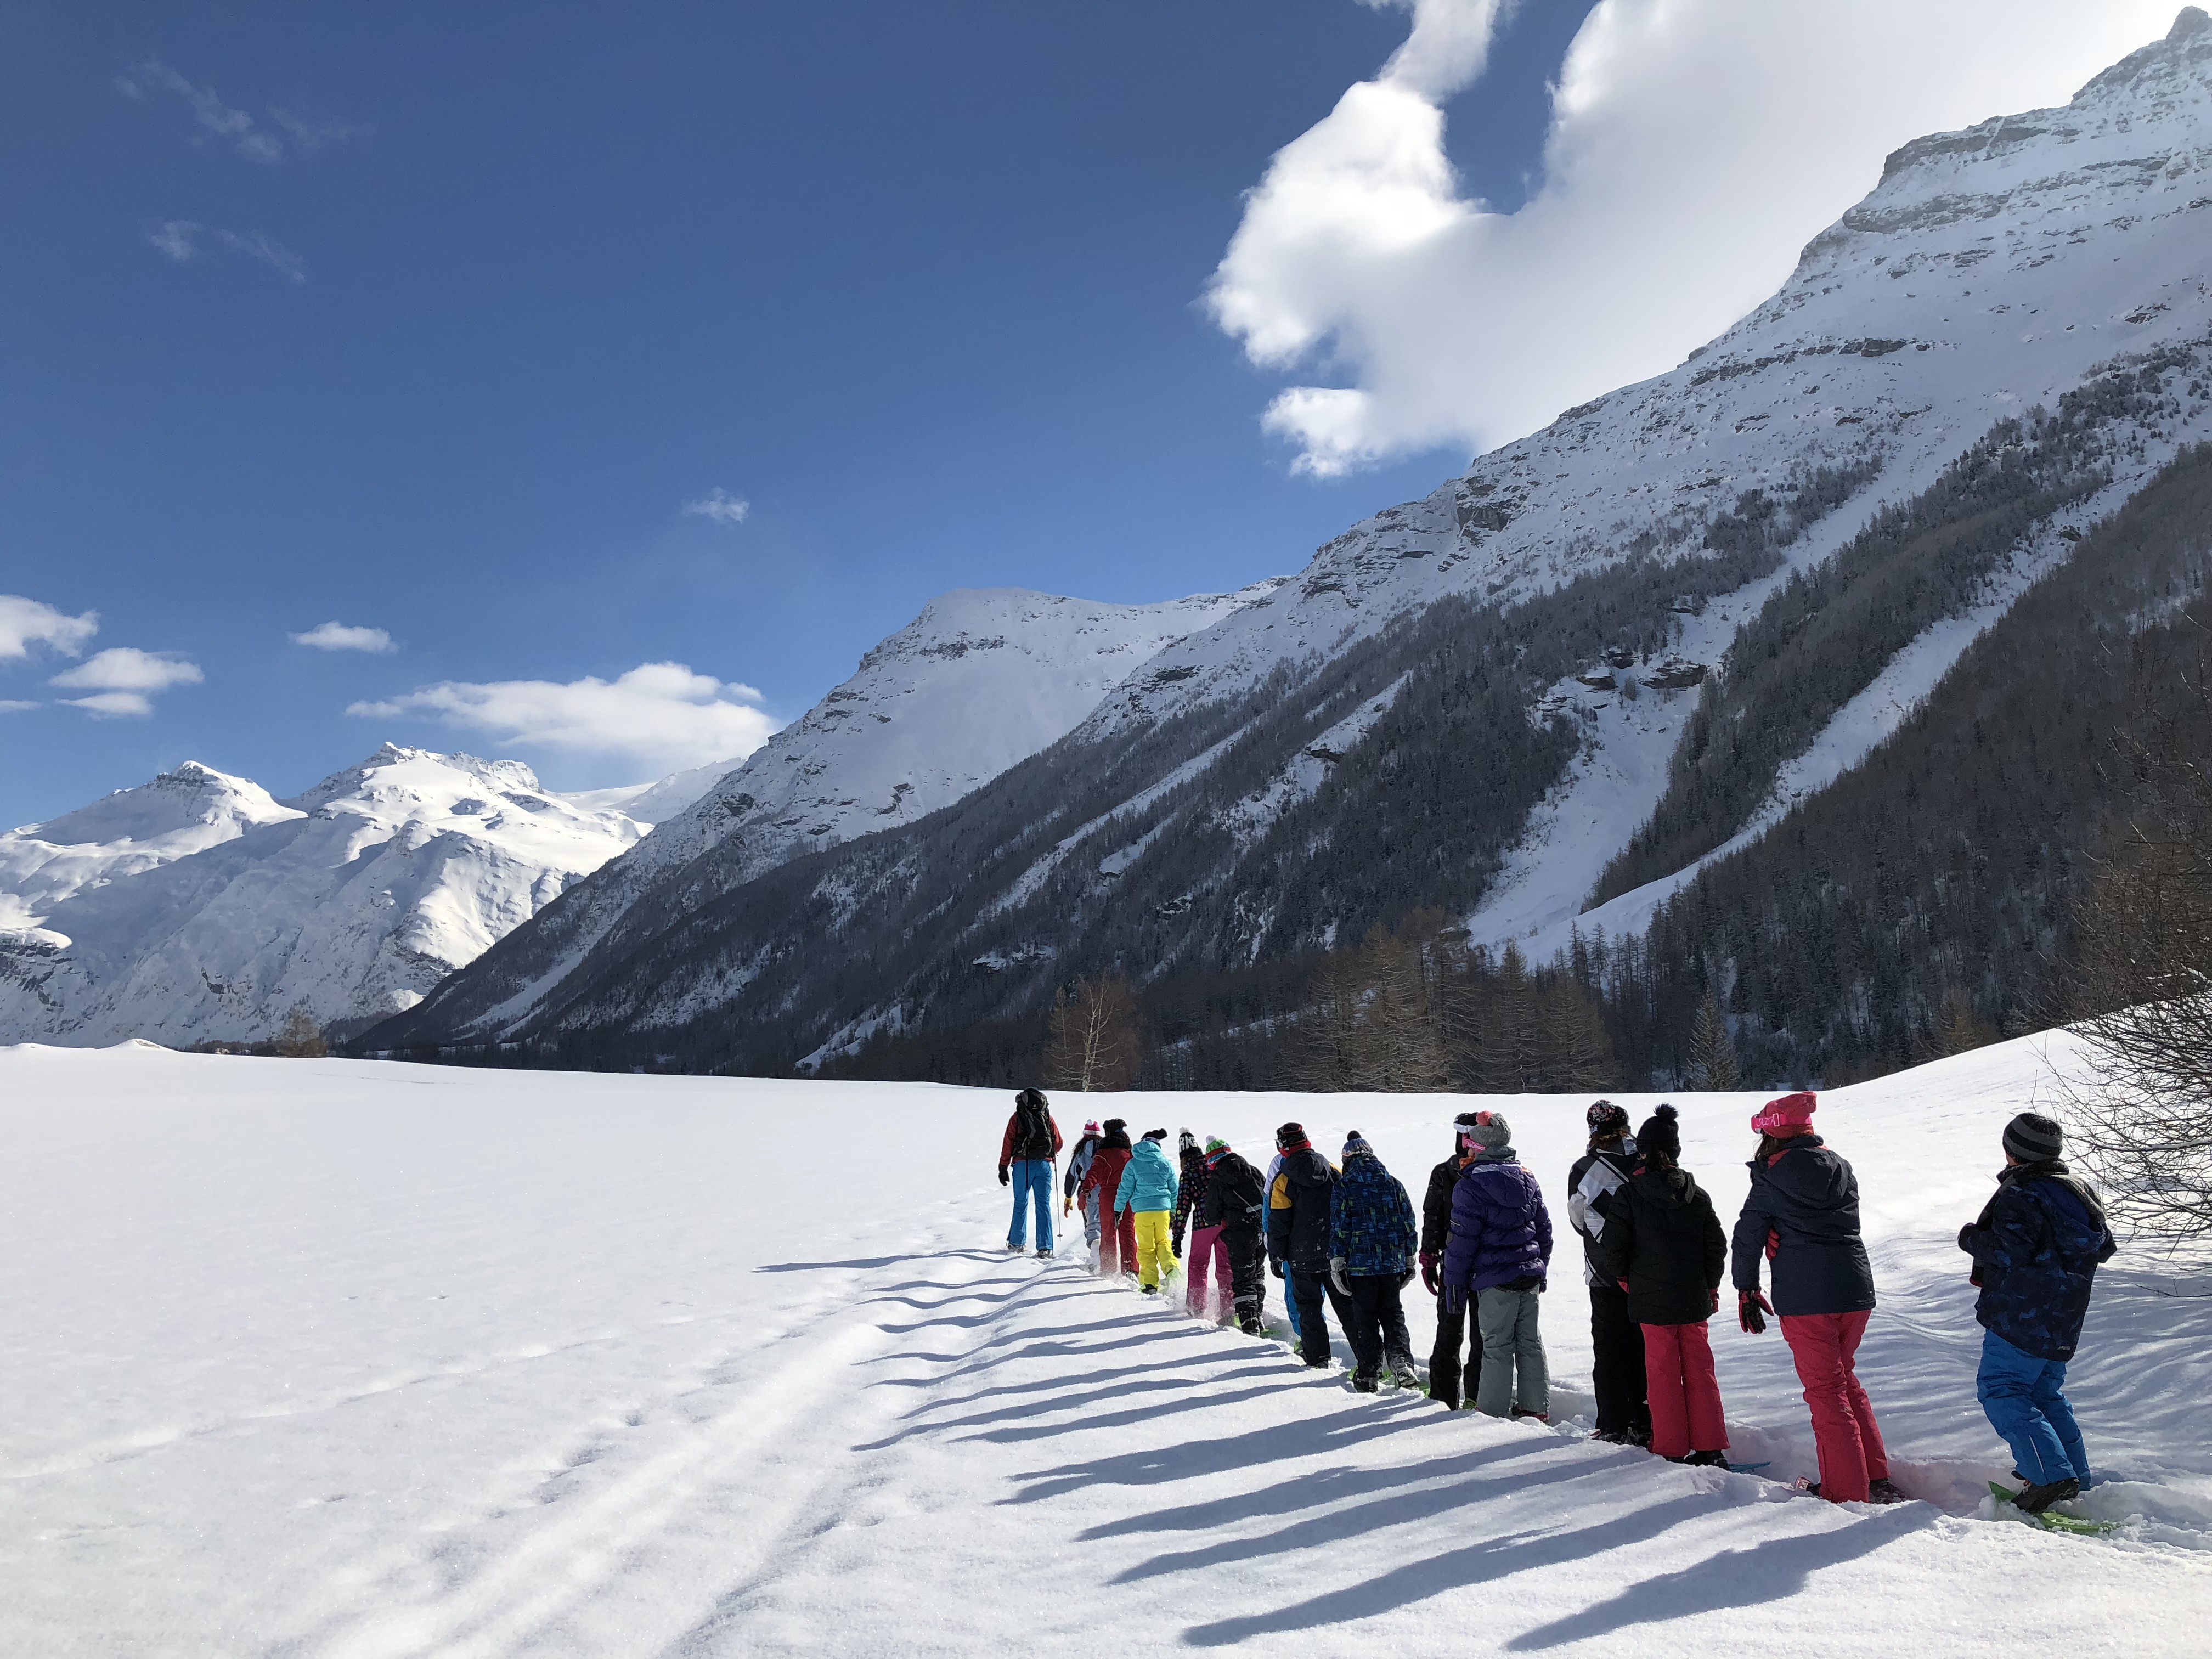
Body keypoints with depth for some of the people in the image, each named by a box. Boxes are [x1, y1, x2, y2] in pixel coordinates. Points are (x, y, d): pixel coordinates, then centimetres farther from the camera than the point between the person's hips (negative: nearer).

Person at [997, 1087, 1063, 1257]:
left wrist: (1003, 1168, 3)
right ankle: (1045, 1247, -5)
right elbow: (1058, 1144, 11)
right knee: (1043, 1205, 1)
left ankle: (1017, 1243, 19)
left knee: (1021, 1204, 12)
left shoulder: (1017, 1118, 3)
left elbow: (1008, 1144, -2)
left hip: (1022, 1165, -1)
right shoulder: (1048, 1118, 8)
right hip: (1044, 1165, 1)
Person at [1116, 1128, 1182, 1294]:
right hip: (1163, 1207, 2)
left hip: (1142, 1209, -2)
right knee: (1163, 1242, 17)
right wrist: (1174, 1211, 23)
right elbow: (1174, 1189, 13)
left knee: (1146, 1247, 7)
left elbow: (1125, 1189, 1)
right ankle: (1172, 1270, -6)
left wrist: (1118, 1210, 8)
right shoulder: (1165, 1163, 7)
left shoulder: (1134, 1163, 1)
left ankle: (1150, 1284, 2)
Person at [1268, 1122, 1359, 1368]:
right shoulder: (1334, 1171, 0)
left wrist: (1276, 1257, 3)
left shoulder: (1283, 1181, -9)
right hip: (1338, 1255, 3)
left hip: (1303, 1258, -3)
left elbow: (1278, 1225, -7)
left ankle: (1317, 1357, 13)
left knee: (1309, 1307, 11)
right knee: (1347, 1306, 11)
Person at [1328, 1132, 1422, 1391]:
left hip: (1360, 1264, -3)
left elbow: (1339, 1228, -7)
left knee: (1365, 1318, 7)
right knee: (1392, 1313, 14)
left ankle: (1369, 1374, 7)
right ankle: (1401, 1362, -4)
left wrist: (1337, 1263, -2)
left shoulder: (1343, 1188, -5)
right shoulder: (1393, 1183, 5)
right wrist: (1410, 1259, 16)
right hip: (1393, 1263, 3)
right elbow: (1408, 1222, 8)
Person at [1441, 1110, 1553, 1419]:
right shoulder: (1528, 1179, 9)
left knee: (1497, 1346, 1)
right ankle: (1536, 1408, 21)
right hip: (1531, 1276, 6)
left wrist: (1454, 1285, -3)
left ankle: (1491, 1411, 8)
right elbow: (1544, 1229, 17)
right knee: (1530, 1342, 14)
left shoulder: (1471, 1186, -13)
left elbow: (1462, 1240, -12)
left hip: (1495, 1280, -6)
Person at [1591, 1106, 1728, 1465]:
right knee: (1700, 1371, 11)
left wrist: (1623, 1278, 8)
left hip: (1652, 1300, -3)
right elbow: (1718, 1247, 5)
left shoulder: (1629, 1195, -11)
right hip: (1695, 1299, 3)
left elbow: (1611, 1250, -12)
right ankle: (1710, 1448, 14)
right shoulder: (1698, 1195, 2)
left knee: (1664, 1374, 6)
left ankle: (1672, 1450, 11)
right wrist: (1709, 1287, 17)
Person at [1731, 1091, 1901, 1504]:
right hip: (1856, 1288, 6)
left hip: (1805, 1297, -6)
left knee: (1826, 1390, 2)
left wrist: (1747, 1290, 8)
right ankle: (1876, 1478, 22)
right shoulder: (1841, 1169, 11)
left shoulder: (1771, 1176, -5)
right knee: (1845, 1379, 21)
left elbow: (1749, 1233, -1)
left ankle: (1848, 1492, 3)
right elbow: (1845, 1225, 12)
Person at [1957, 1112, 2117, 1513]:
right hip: (2064, 1321, 9)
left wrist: (1973, 1239, -10)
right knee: (2046, 1392, 21)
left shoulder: (2020, 1196, -19)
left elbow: (2011, 1255, -26)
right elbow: (2105, 1248, 16)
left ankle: (2050, 1476, -14)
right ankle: (2076, 1478, 24)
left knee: (2000, 1390, -5)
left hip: (2022, 1317, -9)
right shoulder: (2080, 1190, 9)